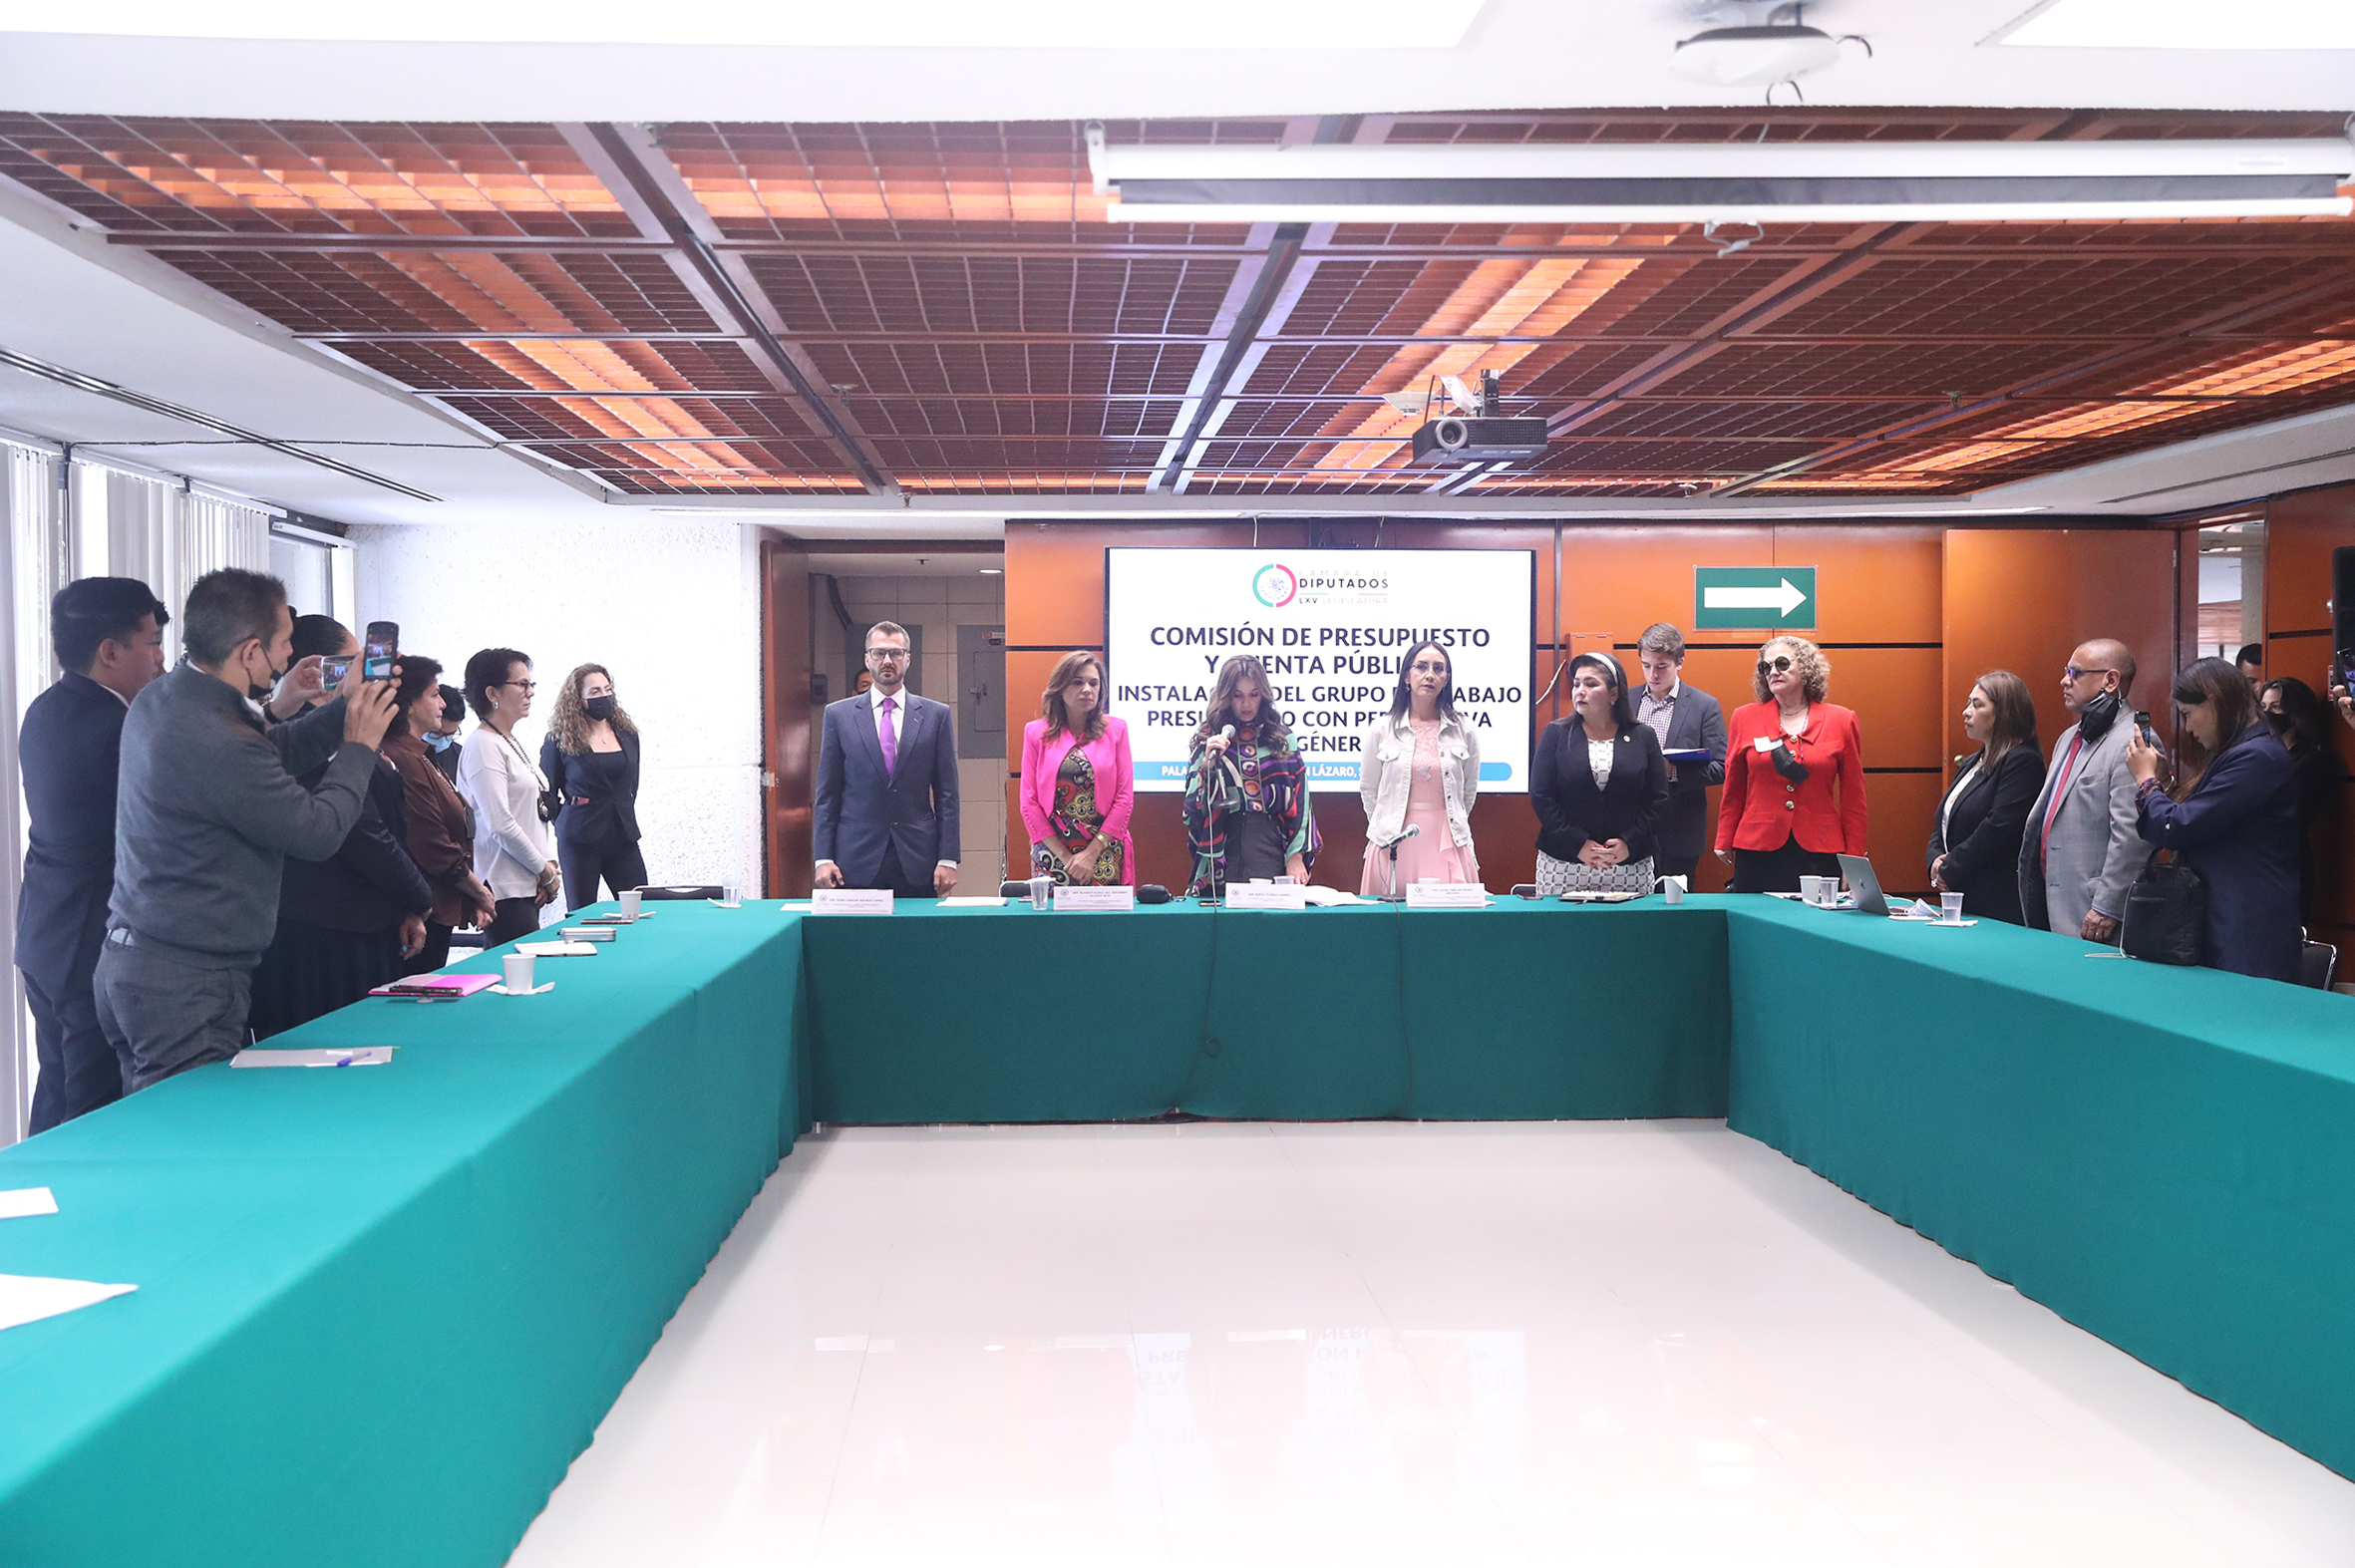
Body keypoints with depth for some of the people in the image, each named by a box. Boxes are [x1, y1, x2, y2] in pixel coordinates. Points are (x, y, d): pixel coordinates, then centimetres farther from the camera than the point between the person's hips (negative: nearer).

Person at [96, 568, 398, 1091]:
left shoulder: (159, 700, 7)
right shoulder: (218, 744, -25)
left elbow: (266, 762, 18)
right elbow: (319, 832, -16)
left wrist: (344, 709, 13)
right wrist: (360, 744, -2)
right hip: (185, 984, -10)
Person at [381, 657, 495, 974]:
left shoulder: (422, 757, 15)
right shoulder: (403, 761, -18)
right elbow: (436, 850, -20)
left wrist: (474, 898, 11)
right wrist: (481, 894, -7)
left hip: (439, 910, 10)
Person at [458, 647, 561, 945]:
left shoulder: (512, 743, 17)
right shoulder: (483, 746, -11)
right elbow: (500, 825, -18)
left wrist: (549, 863, 5)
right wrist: (544, 869, -9)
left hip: (527, 887, 9)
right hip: (503, 891, -9)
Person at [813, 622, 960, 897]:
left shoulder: (936, 715, 7)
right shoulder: (838, 715, 7)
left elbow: (946, 794, 5)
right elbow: (827, 794, 6)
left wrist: (948, 859, -2)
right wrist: (823, 858, -2)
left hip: (918, 864, 0)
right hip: (857, 861, 0)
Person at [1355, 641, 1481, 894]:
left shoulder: (1463, 731, 5)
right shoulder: (1381, 730, 3)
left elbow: (1469, 790, 15)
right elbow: (1368, 789, 11)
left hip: (1447, 845, 1)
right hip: (1396, 846, -1)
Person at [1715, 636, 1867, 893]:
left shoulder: (1841, 721, 7)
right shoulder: (1745, 718, 9)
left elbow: (1853, 797, 8)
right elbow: (1733, 792, 13)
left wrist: (1854, 861, 4)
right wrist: (1724, 842, 6)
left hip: (1819, 852, 0)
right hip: (1758, 853, 0)